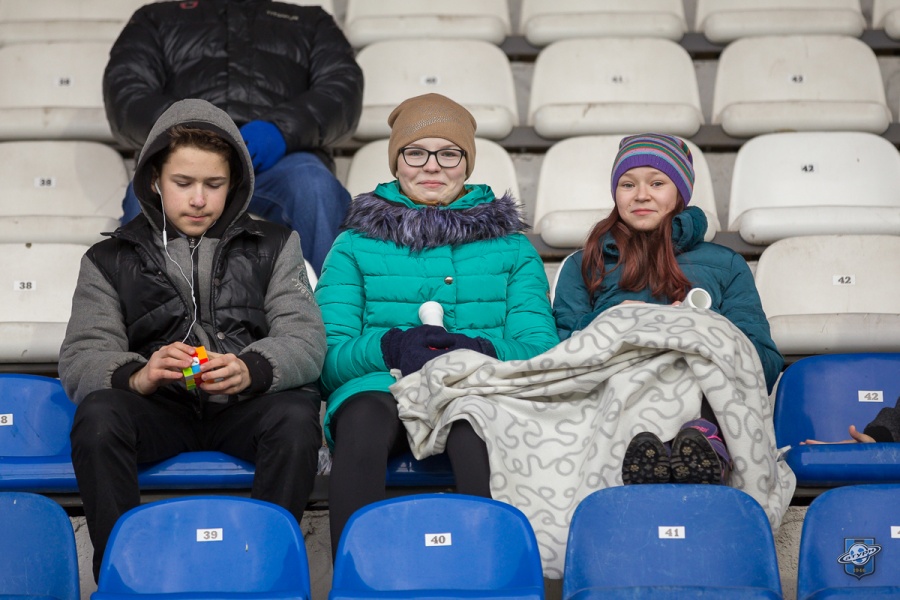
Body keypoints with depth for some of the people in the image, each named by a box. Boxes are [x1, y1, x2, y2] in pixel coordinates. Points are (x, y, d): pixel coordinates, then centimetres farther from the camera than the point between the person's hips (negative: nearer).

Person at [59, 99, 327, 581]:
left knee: (296, 416, -32)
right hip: (160, 409, 0)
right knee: (97, 415, -31)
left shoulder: (274, 246, 13)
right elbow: (81, 356, 1)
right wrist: (136, 375, -23)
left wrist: (251, 369, -23)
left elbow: (306, 341, 1)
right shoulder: (110, 260, 13)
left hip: (245, 405, 0)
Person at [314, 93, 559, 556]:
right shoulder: (354, 247, 20)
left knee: (474, 426, -38)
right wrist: (391, 346, -14)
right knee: (363, 419, -37)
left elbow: (542, 349, 9)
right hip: (381, 387, 0)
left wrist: (482, 351, -13)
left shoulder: (512, 248, 22)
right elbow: (328, 357, 7)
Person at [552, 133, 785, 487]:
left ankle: (706, 444, -65)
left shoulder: (724, 265, 28)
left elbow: (767, 365, 13)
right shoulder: (583, 267, 30)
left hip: (704, 396, 0)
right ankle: (639, 448, -67)